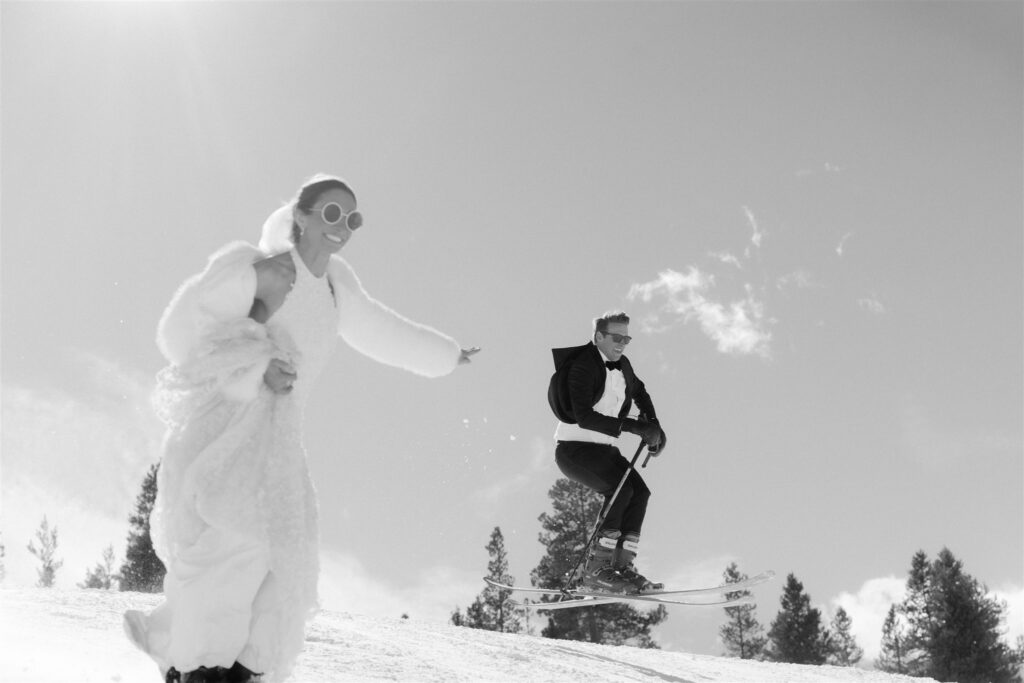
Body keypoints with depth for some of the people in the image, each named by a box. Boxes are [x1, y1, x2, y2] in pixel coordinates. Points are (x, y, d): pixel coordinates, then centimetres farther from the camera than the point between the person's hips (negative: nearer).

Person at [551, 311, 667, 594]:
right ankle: (596, 569, -23)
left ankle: (622, 565, -10)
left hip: (603, 448, 8)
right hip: (574, 448, -8)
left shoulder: (622, 365, 9)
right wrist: (632, 426, -31)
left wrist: (652, 424, 16)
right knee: (621, 489, -25)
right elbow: (584, 417, -28)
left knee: (640, 492, -9)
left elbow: (639, 391, 31)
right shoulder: (583, 366, -17)